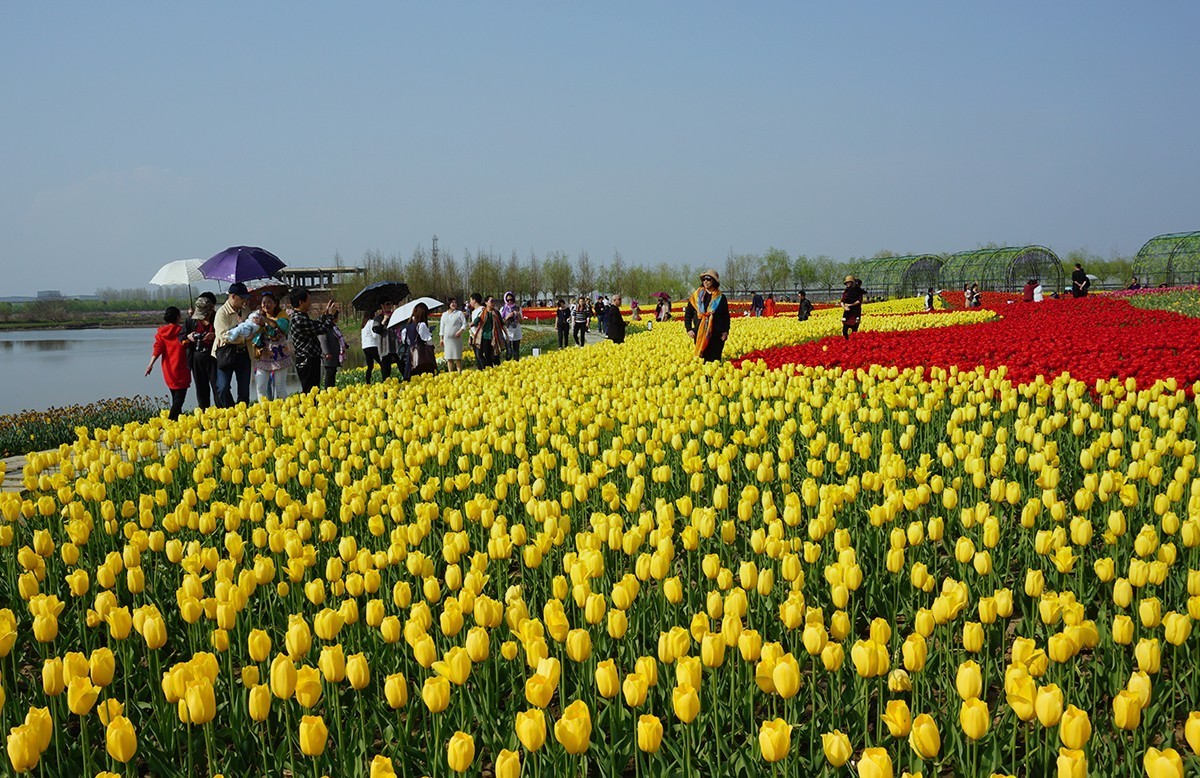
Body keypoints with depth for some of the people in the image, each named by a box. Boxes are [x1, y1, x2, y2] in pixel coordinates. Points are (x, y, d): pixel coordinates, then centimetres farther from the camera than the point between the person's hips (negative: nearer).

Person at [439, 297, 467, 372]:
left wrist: (460, 331, -17)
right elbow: (442, 326, 18)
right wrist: (441, 338, 12)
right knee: (449, 358, 2)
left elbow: (464, 324, 1)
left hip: (456, 338, -3)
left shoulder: (459, 313, 5)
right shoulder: (444, 314, 16)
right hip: (447, 339, 3)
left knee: (457, 357, -6)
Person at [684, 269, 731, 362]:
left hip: (716, 335, -1)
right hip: (700, 334, 1)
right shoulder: (696, 295, 7)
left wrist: (726, 331, -3)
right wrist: (689, 329, 0)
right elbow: (688, 314, 10)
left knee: (715, 360, -1)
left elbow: (726, 316, 8)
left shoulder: (721, 297, 5)